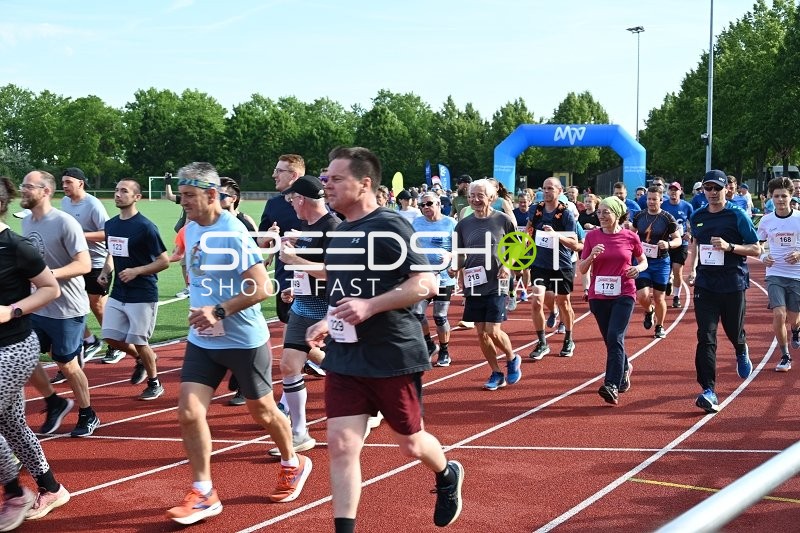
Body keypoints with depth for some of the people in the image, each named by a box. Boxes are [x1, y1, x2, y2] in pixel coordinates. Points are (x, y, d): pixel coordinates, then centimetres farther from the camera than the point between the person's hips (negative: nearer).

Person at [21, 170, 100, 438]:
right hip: (36, 307, 7)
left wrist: (48, 274, -32)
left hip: (67, 309, -7)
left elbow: (84, 265, -23)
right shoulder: (26, 222, 4)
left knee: (67, 364, 5)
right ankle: (54, 403, 32)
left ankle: (88, 416, 27)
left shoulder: (65, 223, -19)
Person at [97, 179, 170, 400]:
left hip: (142, 296, -7)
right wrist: (106, 270, 4)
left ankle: (155, 383, 21)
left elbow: (164, 261, -14)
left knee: (139, 342, -1)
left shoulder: (145, 227, -15)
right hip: (118, 293, 7)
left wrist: (136, 271, -20)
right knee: (111, 337, 6)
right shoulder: (111, 224, 7)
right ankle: (140, 359, 34)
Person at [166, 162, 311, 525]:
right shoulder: (190, 229, 4)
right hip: (202, 340, 6)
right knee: (188, 413, -4)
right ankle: (203, 494, 8)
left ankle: (293, 465, 38)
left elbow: (262, 288, -24)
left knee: (262, 412, 11)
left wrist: (219, 312, -27)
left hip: (244, 340, -6)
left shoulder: (233, 232, -20)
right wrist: (199, 306, 10)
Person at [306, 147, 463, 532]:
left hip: (395, 358, -6)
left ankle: (448, 476, 44)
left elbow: (426, 283, -21)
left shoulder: (389, 226, -15)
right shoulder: (340, 232, 10)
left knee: (410, 444, 12)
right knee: (340, 444, -4)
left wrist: (369, 306, -29)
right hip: (344, 358, 6)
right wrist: (329, 323, 11)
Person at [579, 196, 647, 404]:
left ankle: (612, 386, -20)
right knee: (610, 340, 14)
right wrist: (591, 256, -17)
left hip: (623, 295, -3)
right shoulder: (592, 236, 1)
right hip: (598, 295, 3)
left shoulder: (630, 237, -2)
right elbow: (582, 269, 2)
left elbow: (643, 261, 13)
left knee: (615, 338, -18)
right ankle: (625, 368, 43)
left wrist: (638, 268, -9)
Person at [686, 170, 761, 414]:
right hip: (705, 284, 2)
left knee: (734, 331, 12)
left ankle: (741, 352, 50)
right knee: (706, 337, -9)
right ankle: (708, 391, -11)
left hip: (733, 284, -2)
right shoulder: (697, 217, 7)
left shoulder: (737, 215, -5)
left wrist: (729, 247, -19)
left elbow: (756, 249, -5)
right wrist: (692, 270, 19)